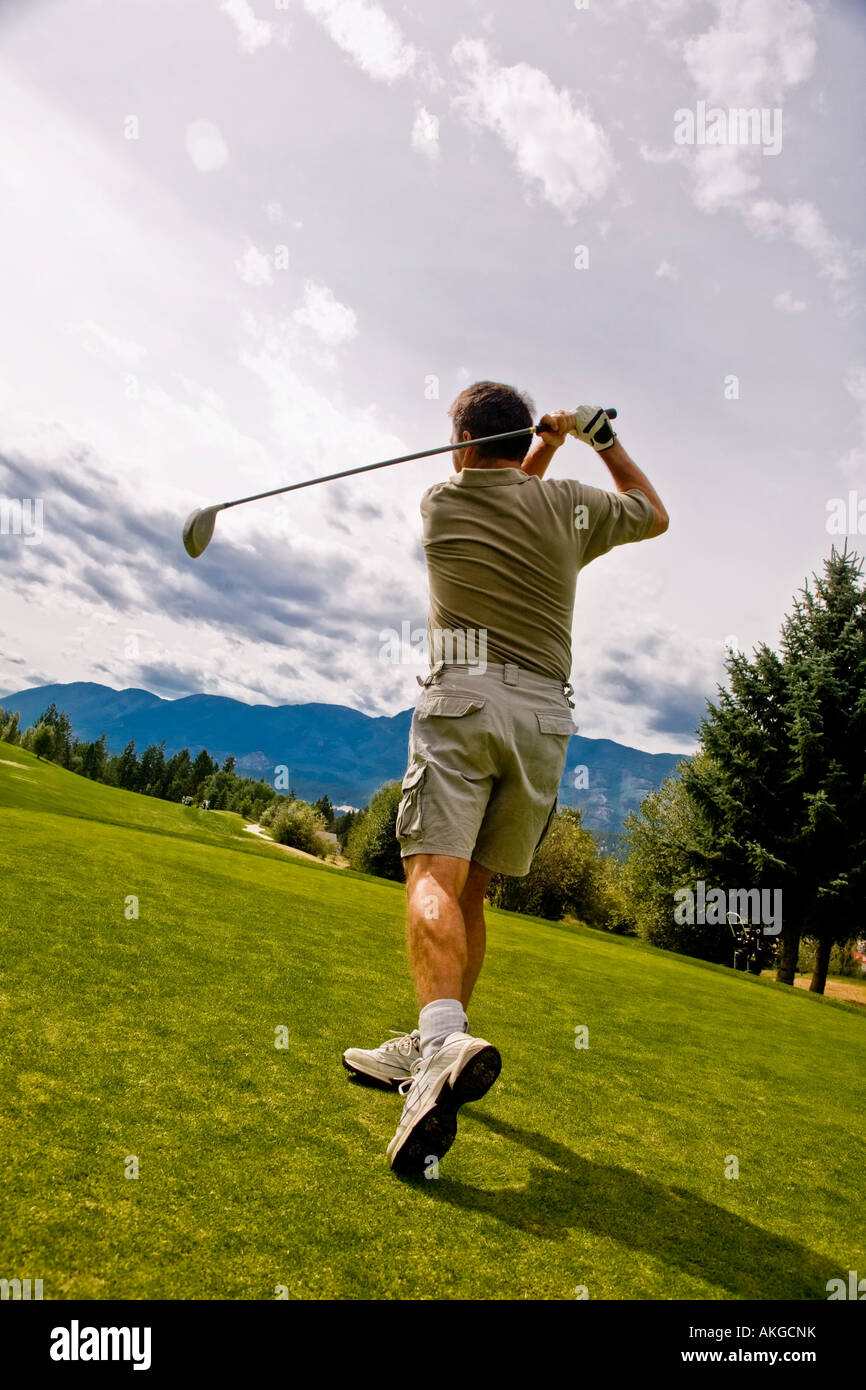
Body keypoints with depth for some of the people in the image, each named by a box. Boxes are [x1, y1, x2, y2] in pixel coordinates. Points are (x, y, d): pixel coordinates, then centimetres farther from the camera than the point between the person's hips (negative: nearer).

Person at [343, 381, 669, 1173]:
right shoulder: (570, 504, 13)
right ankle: (433, 1048, 16)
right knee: (471, 889, 11)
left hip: (462, 698, -3)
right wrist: (601, 437, 36)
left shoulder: (441, 503, 13)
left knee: (436, 875, -16)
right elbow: (654, 514, 32)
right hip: (546, 713, 3)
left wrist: (546, 446, 29)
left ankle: (443, 1040, -39)